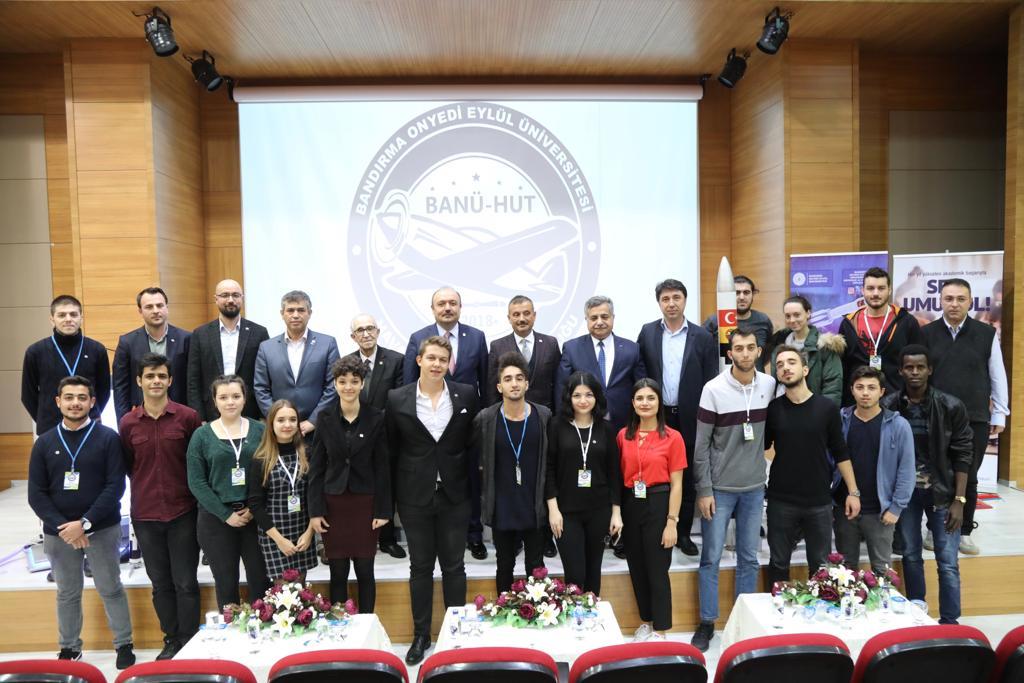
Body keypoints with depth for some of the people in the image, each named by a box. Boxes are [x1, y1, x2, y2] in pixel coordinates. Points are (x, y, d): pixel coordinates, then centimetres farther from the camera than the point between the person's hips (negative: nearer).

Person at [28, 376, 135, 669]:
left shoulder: (108, 438, -6)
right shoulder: (44, 443, 3)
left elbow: (115, 486, -10)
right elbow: (36, 494, 1)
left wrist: (85, 523, -17)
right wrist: (61, 526, -11)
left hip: (102, 529, -2)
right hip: (58, 532, 3)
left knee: (111, 589, 6)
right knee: (67, 593, 15)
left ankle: (124, 644, 20)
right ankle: (69, 647, 32)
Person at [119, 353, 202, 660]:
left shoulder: (188, 417, -8)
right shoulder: (128, 423, -1)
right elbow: (127, 466, 12)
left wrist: (188, 490, 1)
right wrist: (147, 488, 10)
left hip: (183, 512, -2)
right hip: (145, 516, 3)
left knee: (185, 582, 5)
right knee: (160, 582, 15)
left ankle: (188, 642, 19)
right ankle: (171, 639, 30)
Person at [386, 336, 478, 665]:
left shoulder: (467, 395, -3)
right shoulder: (397, 399, -5)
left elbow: (474, 442, 4)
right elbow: (391, 449, 2)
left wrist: (475, 488, 2)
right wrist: (389, 497, 2)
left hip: (455, 495, 0)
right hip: (415, 496, 0)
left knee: (454, 566, 11)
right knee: (420, 567, 13)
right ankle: (421, 634, 29)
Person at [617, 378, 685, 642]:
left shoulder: (672, 438, -7)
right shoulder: (623, 436, 3)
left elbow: (676, 485, -6)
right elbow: (619, 476, 9)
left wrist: (672, 522, -10)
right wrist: (617, 511, 3)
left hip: (658, 505, -4)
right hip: (630, 505, 4)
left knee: (657, 570, 5)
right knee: (637, 568, 15)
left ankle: (660, 630, 22)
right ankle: (646, 622, 34)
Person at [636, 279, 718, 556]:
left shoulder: (702, 337, 1)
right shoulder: (647, 333, 3)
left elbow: (711, 381, 1)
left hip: (690, 419, 0)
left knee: (687, 479, 9)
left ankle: (683, 533, 23)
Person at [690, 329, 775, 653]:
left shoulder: (770, 385, -2)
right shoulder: (713, 389, -12)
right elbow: (701, 445, -9)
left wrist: (760, 465, 8)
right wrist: (703, 490, -11)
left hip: (754, 486, 3)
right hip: (719, 487, -3)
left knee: (749, 557, 13)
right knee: (711, 557, 4)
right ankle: (707, 623, 19)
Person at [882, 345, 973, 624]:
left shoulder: (951, 406, -7)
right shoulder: (888, 407, -6)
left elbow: (963, 455, -4)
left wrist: (959, 500, -7)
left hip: (941, 492, -1)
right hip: (904, 492, 1)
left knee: (948, 562, 2)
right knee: (910, 556, 12)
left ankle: (950, 622, 15)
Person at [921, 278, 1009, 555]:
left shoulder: (987, 333, 0)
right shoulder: (926, 333, 0)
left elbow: (997, 376, 5)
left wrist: (999, 414, 4)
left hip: (974, 420, 0)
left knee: (968, 479, 8)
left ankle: (964, 533, 21)